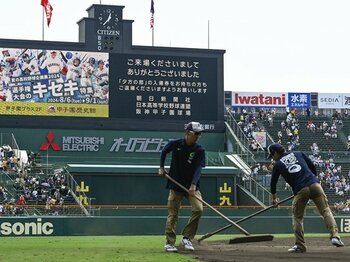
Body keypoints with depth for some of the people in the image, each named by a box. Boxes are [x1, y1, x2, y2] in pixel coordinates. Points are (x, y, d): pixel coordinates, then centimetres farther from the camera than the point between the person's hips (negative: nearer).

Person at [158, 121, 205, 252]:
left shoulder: (199, 150, -8)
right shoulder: (175, 144, -6)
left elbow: (198, 168, -18)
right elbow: (164, 152, 15)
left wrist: (193, 185, -31)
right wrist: (161, 168, 10)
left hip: (192, 186, 1)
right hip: (176, 184, 0)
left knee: (198, 209, -16)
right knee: (172, 214, -1)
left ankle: (186, 238, -3)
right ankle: (170, 243, 9)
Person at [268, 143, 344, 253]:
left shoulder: (278, 165, 13)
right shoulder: (298, 153, 20)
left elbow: (273, 182, 21)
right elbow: (312, 166, 18)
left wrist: (274, 198, 34)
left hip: (300, 190, -2)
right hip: (315, 185, 2)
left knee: (297, 217, 15)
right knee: (326, 211, 4)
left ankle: (300, 245, 9)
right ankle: (334, 236, -13)